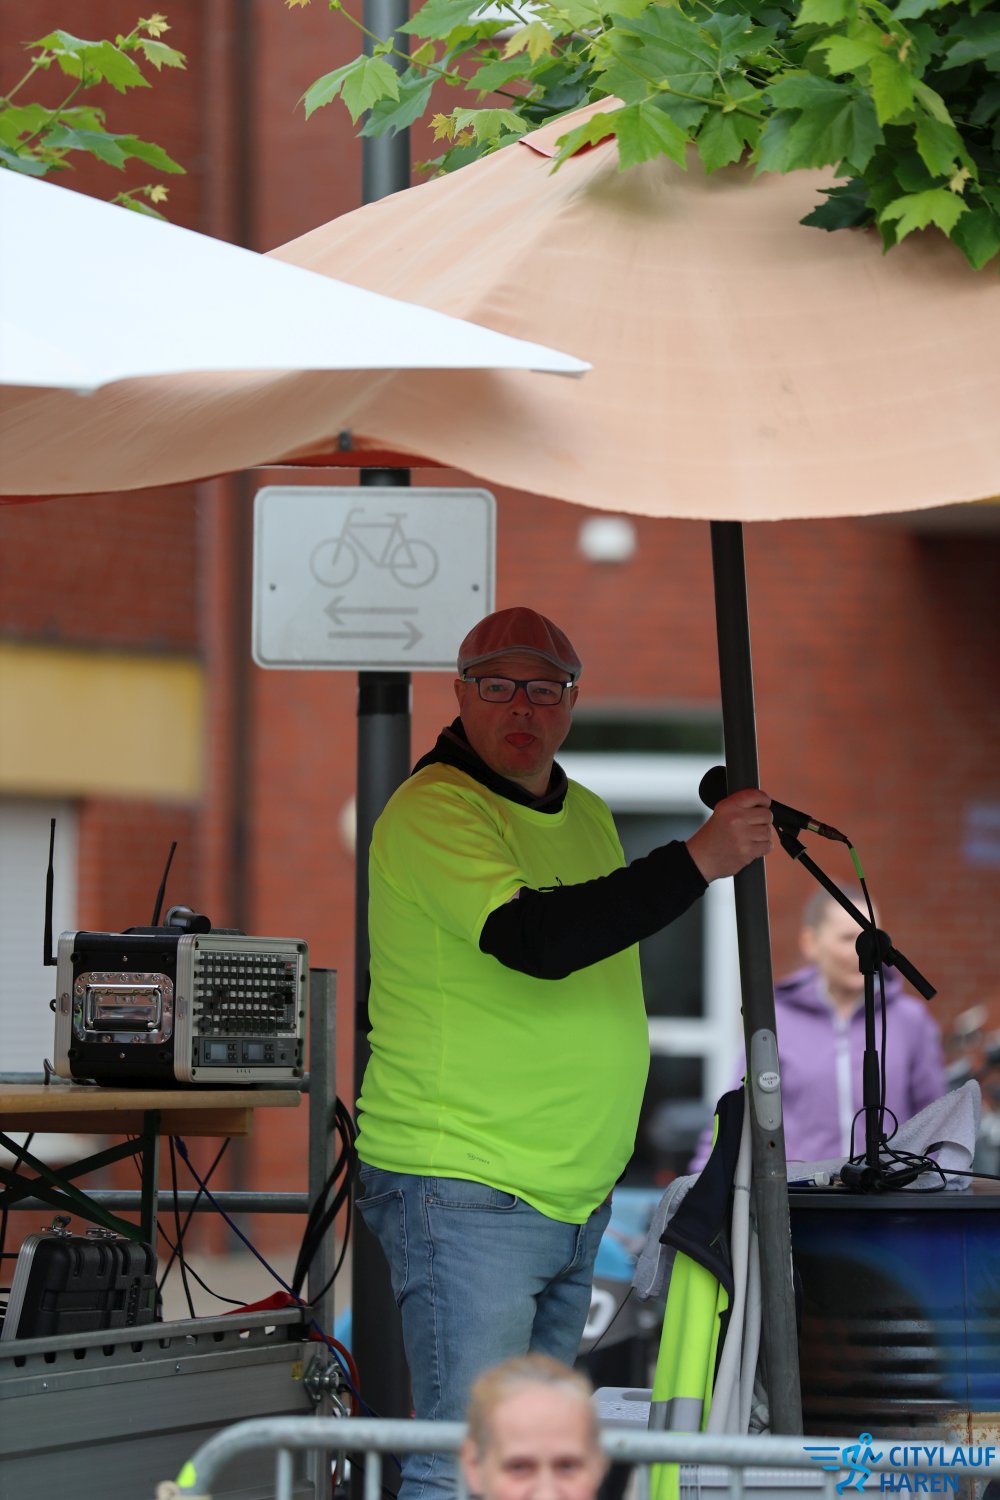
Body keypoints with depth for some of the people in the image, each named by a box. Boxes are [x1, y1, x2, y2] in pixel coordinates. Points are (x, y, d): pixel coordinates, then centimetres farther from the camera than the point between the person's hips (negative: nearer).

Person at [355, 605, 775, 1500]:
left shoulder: (588, 815, 15)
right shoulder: (433, 811, -15)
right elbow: (535, 940, -29)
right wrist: (698, 859, -28)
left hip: (576, 1193, 9)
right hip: (465, 1196, -9)